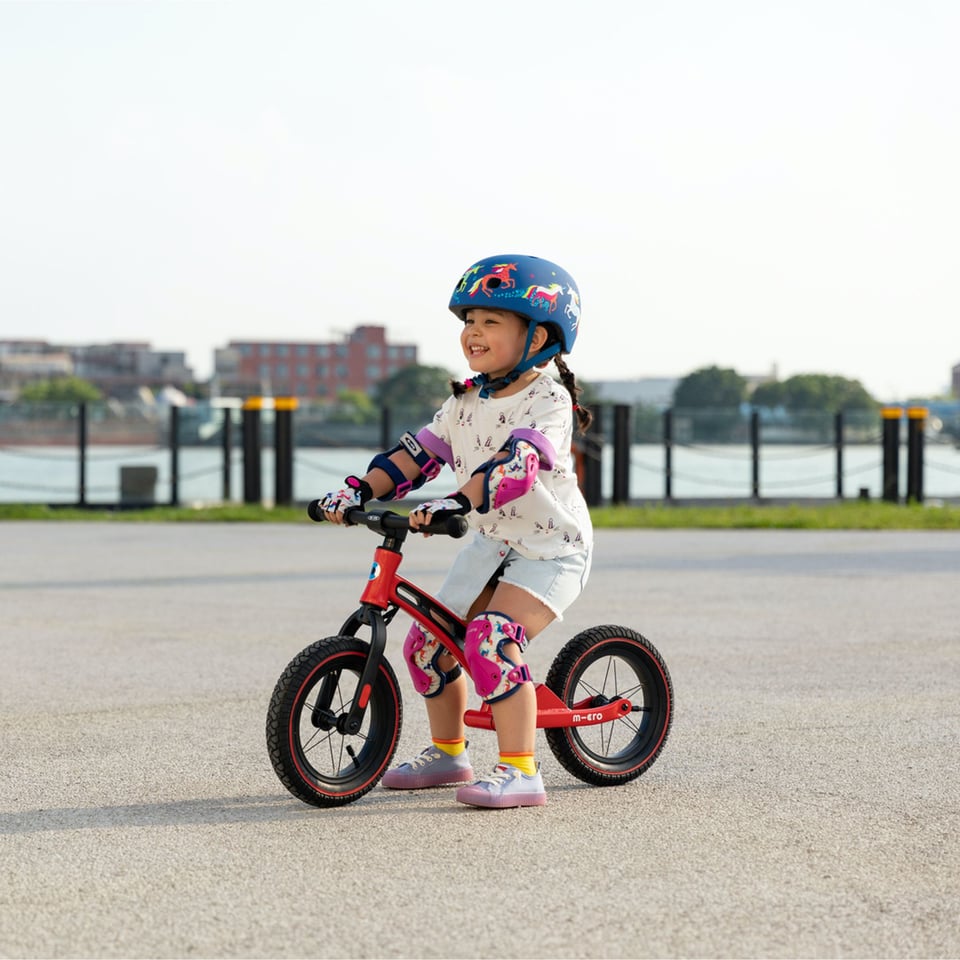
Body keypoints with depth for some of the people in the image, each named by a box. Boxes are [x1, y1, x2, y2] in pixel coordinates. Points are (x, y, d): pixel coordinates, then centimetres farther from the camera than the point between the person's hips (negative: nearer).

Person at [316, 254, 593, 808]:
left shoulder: (548, 401, -18)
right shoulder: (467, 400, 6)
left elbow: (516, 463, -34)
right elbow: (420, 452, 5)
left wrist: (455, 502, -48)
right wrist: (359, 490, -10)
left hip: (551, 549, -8)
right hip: (492, 542, 8)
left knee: (491, 640, -28)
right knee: (428, 642, 4)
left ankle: (521, 771, -24)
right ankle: (448, 753, 24)